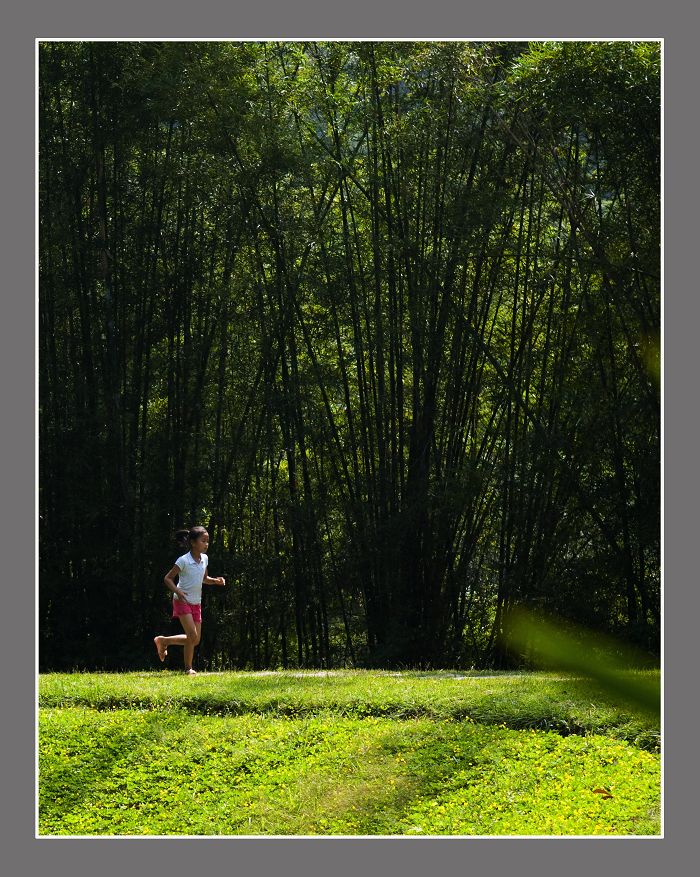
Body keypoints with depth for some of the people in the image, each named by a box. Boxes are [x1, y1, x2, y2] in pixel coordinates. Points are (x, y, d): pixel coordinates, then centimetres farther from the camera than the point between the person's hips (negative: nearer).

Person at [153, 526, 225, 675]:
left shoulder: (204, 559, 4)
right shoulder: (183, 560, -16)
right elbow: (167, 578, -12)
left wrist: (215, 581, -1)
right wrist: (177, 591, -29)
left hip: (196, 603, 7)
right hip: (183, 601, -7)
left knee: (195, 640, 7)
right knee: (192, 636, -16)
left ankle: (163, 641, 26)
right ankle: (188, 668, -2)